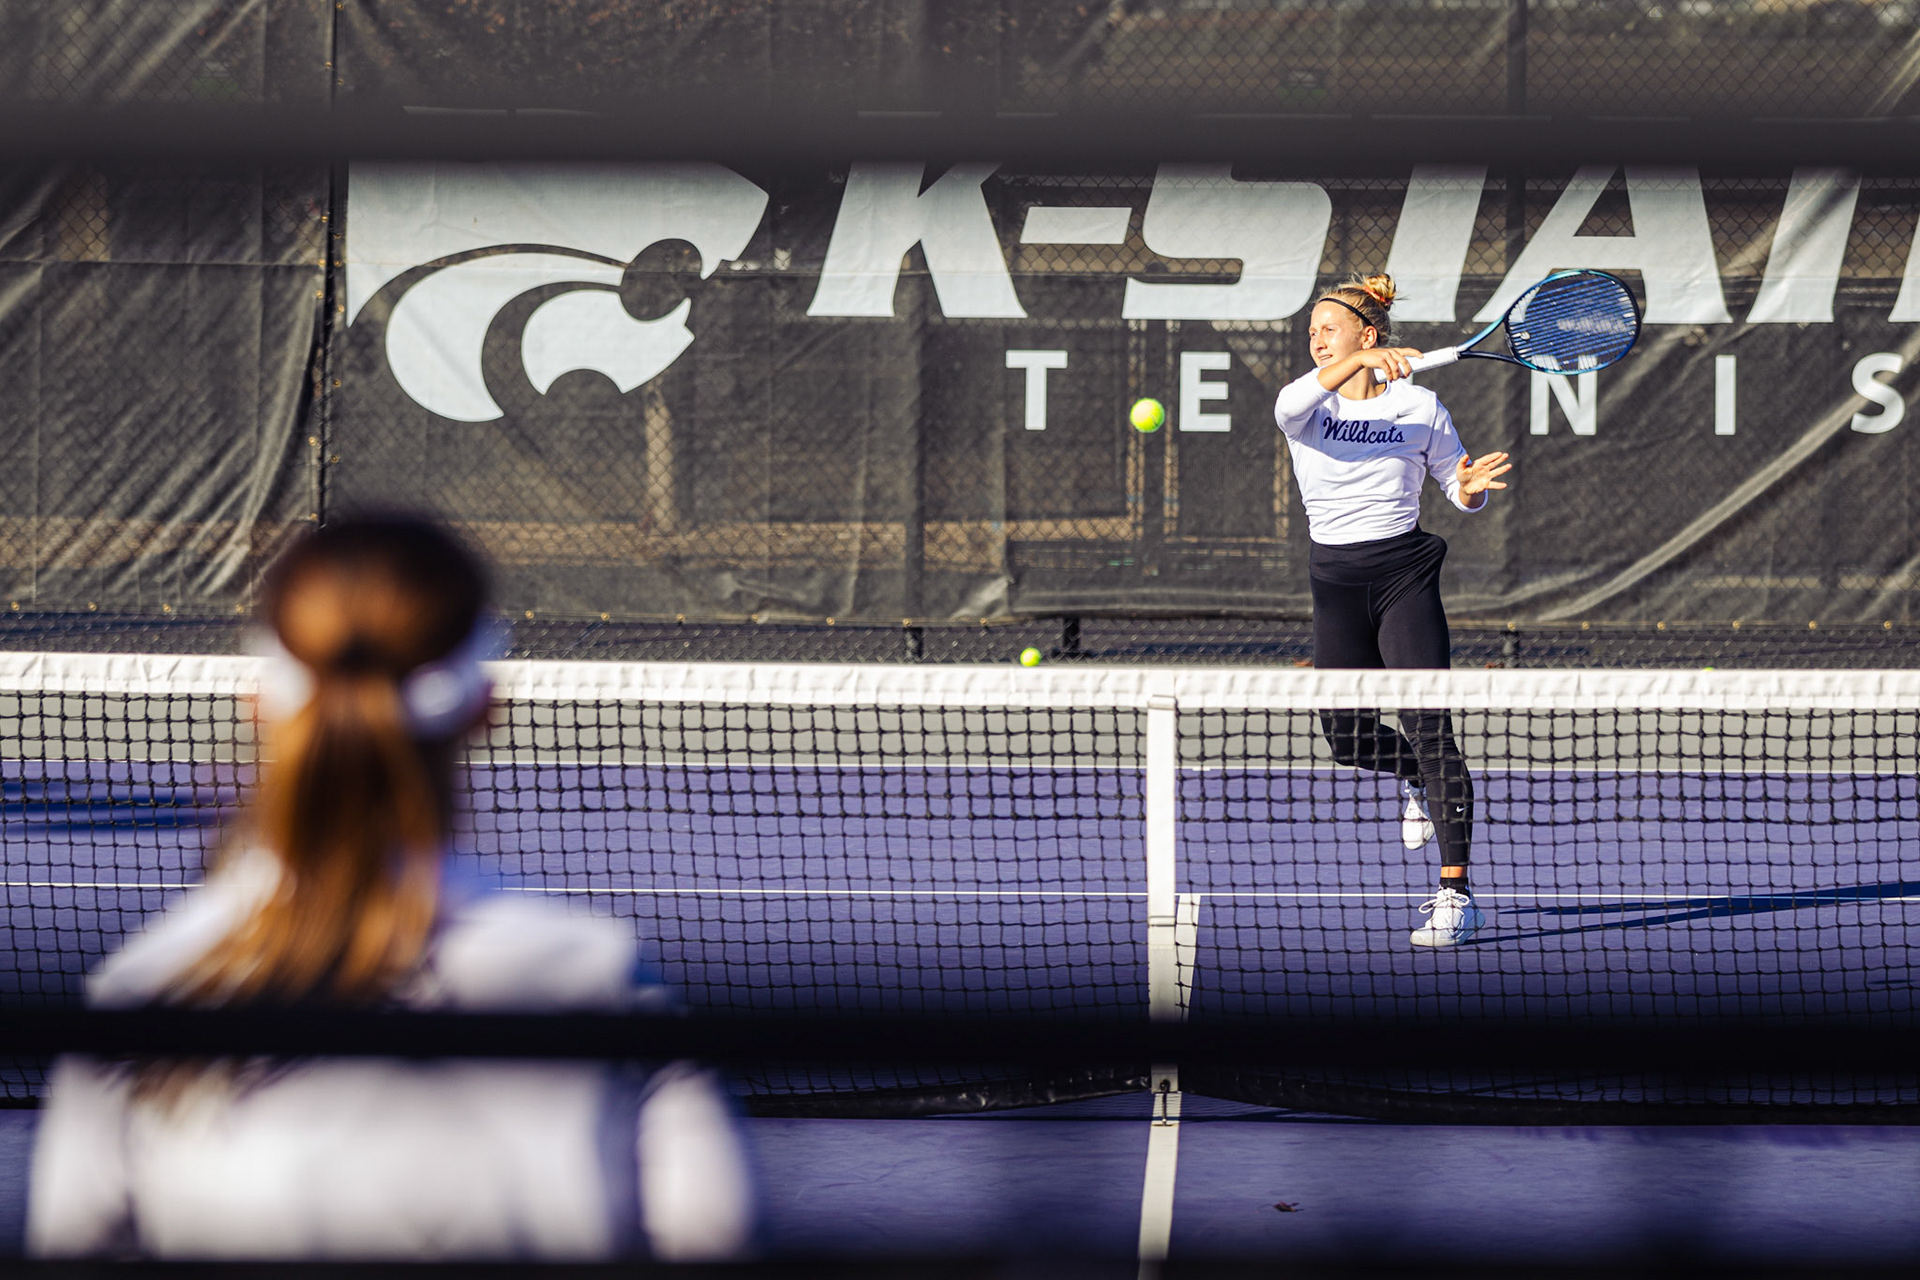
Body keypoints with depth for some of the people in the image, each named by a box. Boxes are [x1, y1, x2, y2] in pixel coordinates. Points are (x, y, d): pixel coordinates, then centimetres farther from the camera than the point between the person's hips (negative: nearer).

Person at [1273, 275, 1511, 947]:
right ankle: (1419, 778, 41)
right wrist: (1359, 363, -41)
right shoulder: (1306, 402, 1)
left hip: (1403, 571, -3)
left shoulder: (1420, 406, 2)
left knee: (1427, 725, -13)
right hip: (1335, 579, 3)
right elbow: (1294, 403, -26)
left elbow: (1459, 488, 12)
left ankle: (1455, 895, -14)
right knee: (1345, 733, 4)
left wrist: (1472, 485, -13)